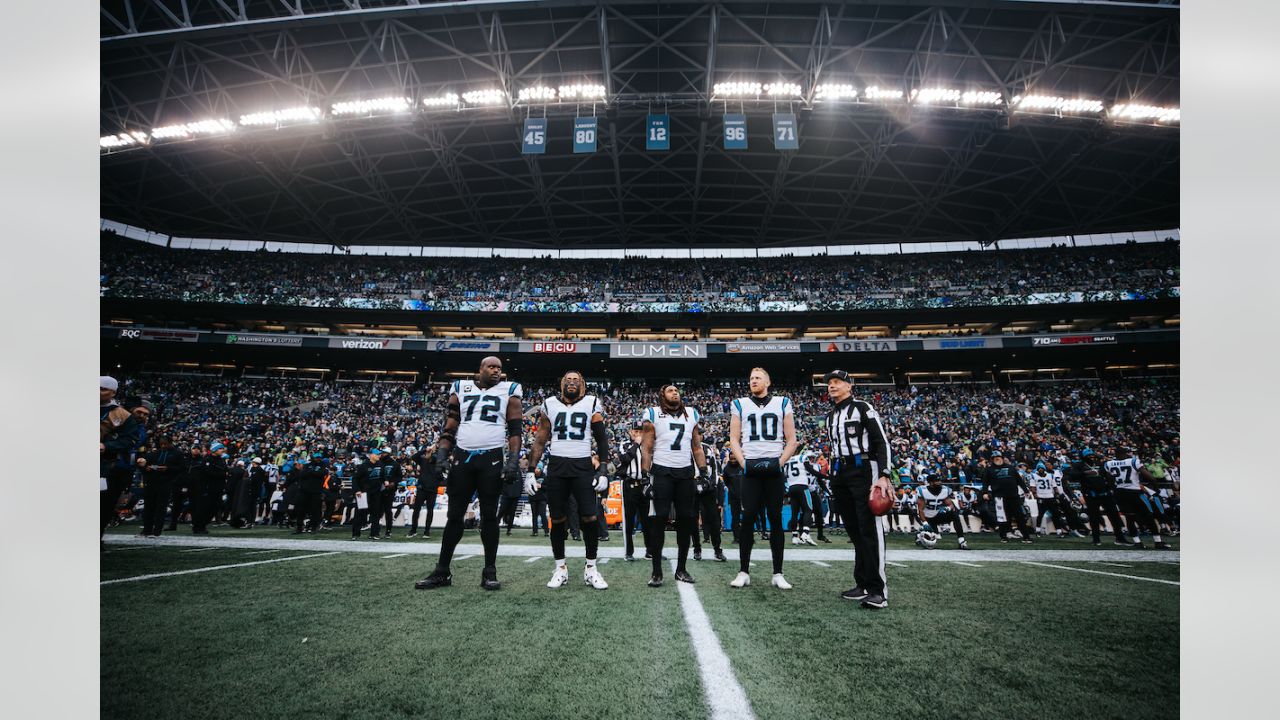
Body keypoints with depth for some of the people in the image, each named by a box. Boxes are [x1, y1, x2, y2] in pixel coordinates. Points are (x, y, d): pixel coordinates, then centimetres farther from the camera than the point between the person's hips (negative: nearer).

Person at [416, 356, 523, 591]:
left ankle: (489, 571, 12)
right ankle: (442, 571, 16)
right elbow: (449, 426, 9)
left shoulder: (508, 391, 4)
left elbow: (515, 429, 0)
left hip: (492, 459, -2)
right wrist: (441, 455, -2)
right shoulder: (461, 389, 9)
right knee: (455, 515, 7)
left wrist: (513, 460, -10)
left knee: (489, 516, 2)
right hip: (462, 457, 2)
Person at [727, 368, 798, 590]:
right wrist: (744, 463, -5)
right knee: (748, 518, -3)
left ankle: (778, 574, 10)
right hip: (751, 468, 0)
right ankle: (743, 572, 4)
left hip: (774, 467, 0)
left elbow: (791, 440, 7)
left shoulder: (782, 404, 9)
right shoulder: (740, 405, 10)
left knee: (776, 519, 3)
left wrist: (780, 463, -5)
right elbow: (734, 440, 8)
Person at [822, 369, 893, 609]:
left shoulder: (863, 408, -3)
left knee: (869, 529, -10)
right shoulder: (830, 417, 19)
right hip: (839, 474, 7)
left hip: (863, 470, -7)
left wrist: (883, 476, -19)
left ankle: (878, 590, -10)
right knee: (854, 530, 8)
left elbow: (881, 442, -9)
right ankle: (863, 584, 13)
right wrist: (834, 477, 18)